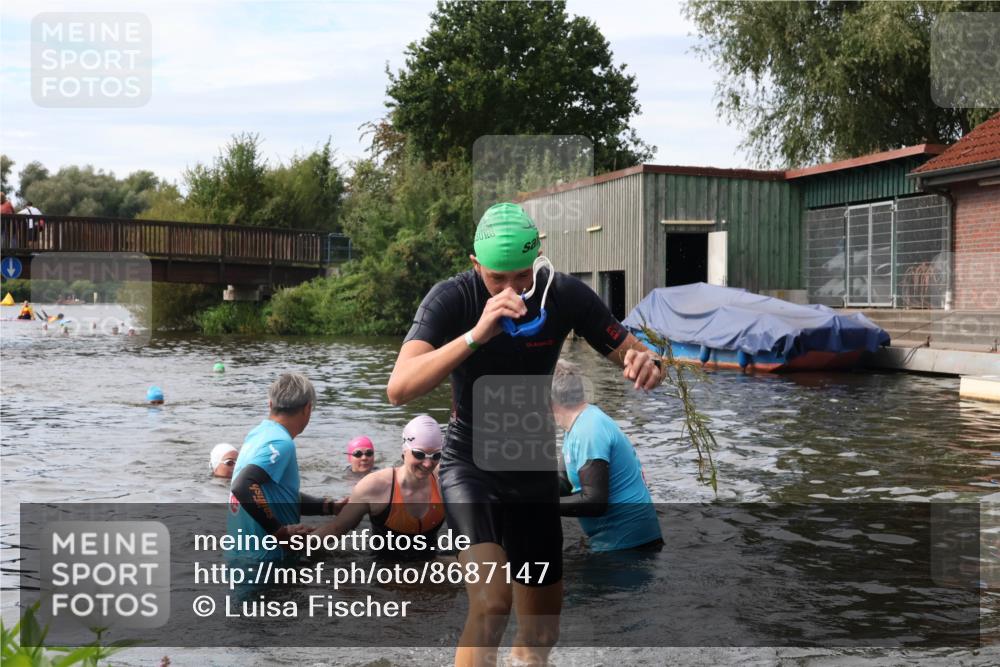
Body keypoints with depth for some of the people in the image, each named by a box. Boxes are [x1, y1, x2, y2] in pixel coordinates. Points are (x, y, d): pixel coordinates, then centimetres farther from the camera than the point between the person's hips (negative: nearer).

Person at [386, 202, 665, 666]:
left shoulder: (565, 295, -12)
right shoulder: (453, 298, -19)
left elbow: (635, 357, -6)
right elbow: (398, 389, -32)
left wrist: (646, 364, -31)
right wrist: (476, 333, -44)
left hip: (535, 471, 4)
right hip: (470, 466, -3)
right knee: (491, 602, -27)